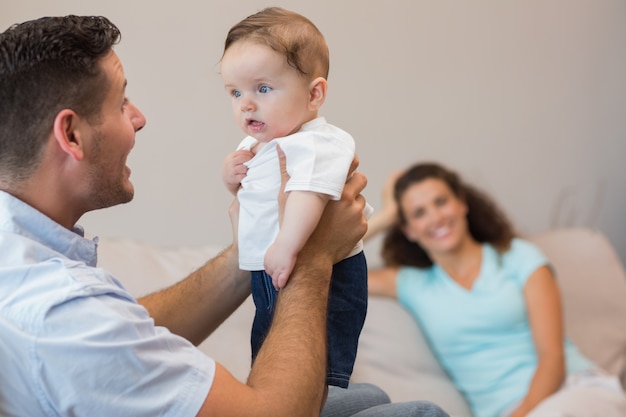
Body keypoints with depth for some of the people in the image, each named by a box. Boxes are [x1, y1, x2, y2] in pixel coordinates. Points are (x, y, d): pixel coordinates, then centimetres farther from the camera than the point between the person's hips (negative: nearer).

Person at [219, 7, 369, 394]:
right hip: (268, 277, 10)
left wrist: (286, 246, -51)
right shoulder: (257, 145, 5)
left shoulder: (315, 144, -24)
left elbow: (308, 192, -42)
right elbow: (250, 192, 21)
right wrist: (231, 176, 0)